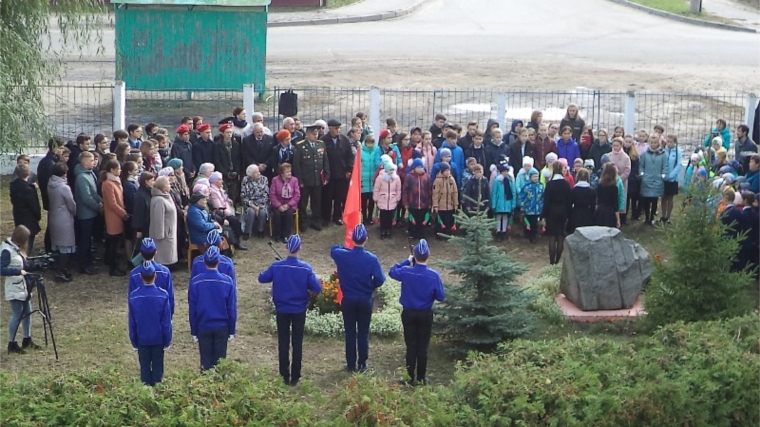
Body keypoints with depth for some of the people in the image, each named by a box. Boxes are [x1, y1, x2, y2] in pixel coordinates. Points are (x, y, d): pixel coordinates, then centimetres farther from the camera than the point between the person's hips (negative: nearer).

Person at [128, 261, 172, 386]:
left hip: (142, 339, 1)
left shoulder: (133, 296, -12)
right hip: (158, 339, -1)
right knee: (157, 367, 10)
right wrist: (167, 341, 2)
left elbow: (132, 323, -3)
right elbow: (166, 322, -9)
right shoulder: (163, 295, -16)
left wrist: (134, 342, 8)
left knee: (144, 367, 11)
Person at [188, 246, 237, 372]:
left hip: (203, 328, 0)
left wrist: (194, 332, 6)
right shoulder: (227, 282, -10)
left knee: (205, 361, 9)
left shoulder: (195, 282, -10)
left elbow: (192, 309, -3)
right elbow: (232, 308, -4)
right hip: (222, 327, 0)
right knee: (220, 360, 8)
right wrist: (232, 331, 7)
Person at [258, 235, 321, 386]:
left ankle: (285, 376, 13)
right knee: (297, 343, 9)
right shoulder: (305, 268, -15)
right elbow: (317, 288, -14)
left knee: (283, 343, 10)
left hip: (282, 310, 1)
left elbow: (262, 278, 0)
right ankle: (295, 377, 13)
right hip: (299, 310, -1)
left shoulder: (276, 266, -12)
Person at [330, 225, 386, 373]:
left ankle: (351, 365, 17)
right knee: (363, 333, 11)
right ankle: (362, 364, 16)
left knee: (350, 333, 11)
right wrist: (370, 287, 5)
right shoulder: (372, 259, -16)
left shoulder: (343, 255, -11)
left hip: (348, 300, 1)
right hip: (365, 301, -1)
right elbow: (380, 279, -14)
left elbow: (333, 249, 12)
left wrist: (348, 248, 11)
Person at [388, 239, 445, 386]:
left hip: (408, 313, 1)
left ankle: (411, 378, 13)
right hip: (426, 315, -1)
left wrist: (406, 261, 11)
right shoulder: (434, 275, -16)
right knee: (423, 347, 9)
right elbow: (441, 297, -8)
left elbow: (392, 272, 8)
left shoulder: (406, 271, -14)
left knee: (411, 346, 9)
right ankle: (421, 378, 15)